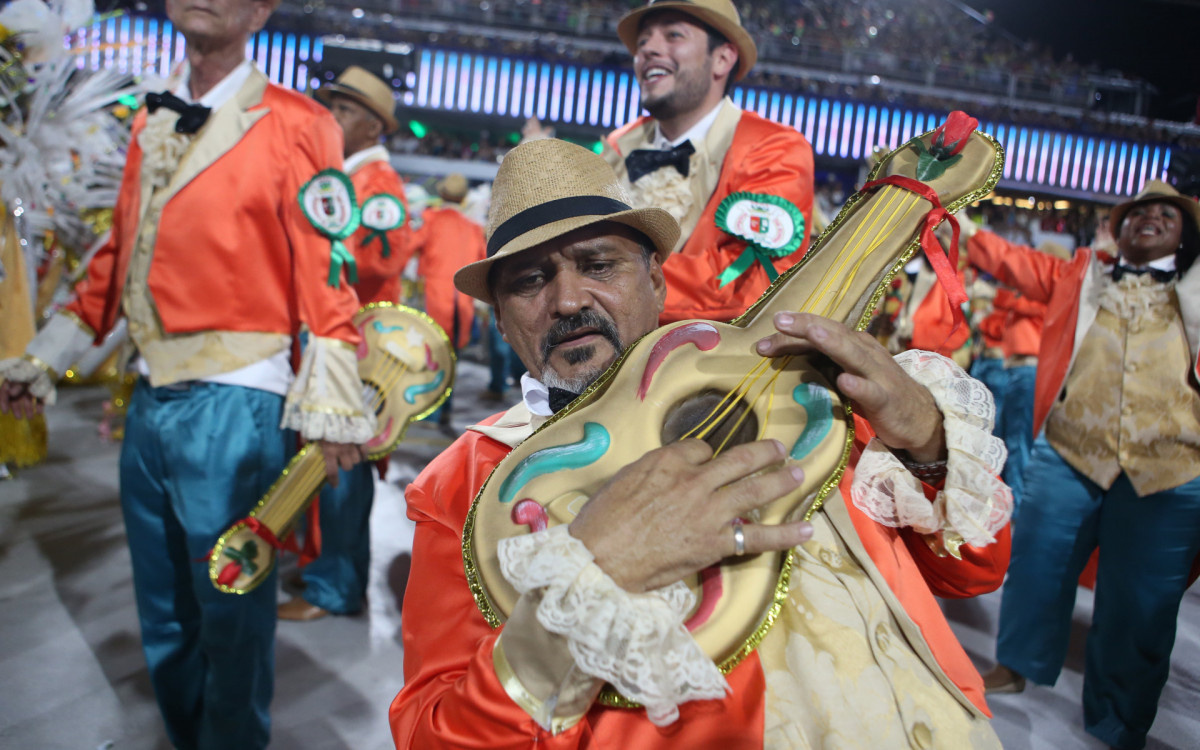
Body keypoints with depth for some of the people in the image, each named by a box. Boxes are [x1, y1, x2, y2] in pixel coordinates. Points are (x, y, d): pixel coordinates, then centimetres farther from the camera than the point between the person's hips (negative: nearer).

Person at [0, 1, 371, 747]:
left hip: (234, 404, -7)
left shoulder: (295, 124, -7)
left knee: (231, 614, 5)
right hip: (150, 399, 7)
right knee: (163, 609, 19)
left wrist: (330, 404, -17)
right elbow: (120, 253, 18)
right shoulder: (151, 124, 14)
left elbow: (327, 271, -12)